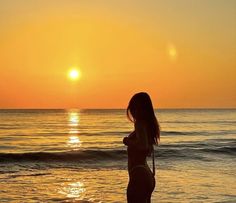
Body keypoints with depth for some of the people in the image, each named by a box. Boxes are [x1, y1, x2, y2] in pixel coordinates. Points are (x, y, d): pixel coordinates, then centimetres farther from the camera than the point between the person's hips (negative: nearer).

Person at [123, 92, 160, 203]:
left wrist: (127, 141, -14)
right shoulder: (149, 124, 12)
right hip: (147, 175, 10)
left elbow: (143, 145, -30)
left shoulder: (140, 124, -14)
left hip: (138, 175, -10)